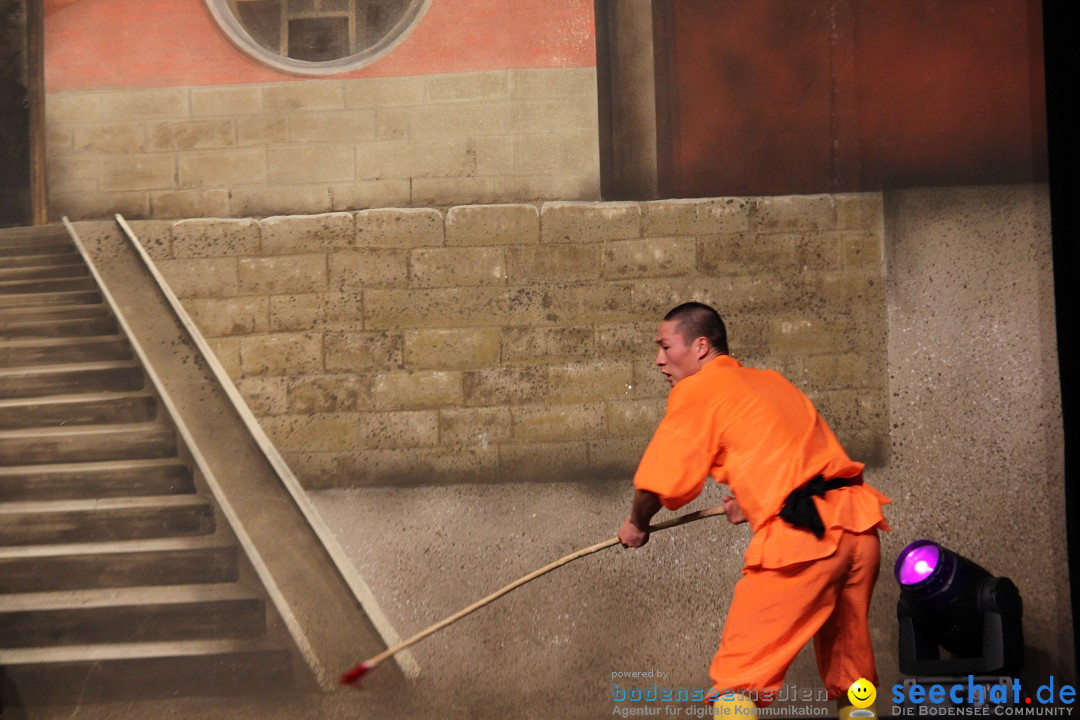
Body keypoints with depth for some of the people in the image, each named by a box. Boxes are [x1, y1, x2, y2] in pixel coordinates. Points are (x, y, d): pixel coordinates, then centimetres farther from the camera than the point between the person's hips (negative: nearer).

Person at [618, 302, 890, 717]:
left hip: (800, 534, -8)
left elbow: (658, 483, -1)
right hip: (858, 523, 8)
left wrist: (637, 523, 17)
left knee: (736, 679, -3)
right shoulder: (771, 381, 23)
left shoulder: (697, 390, 2)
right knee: (849, 672, 20)